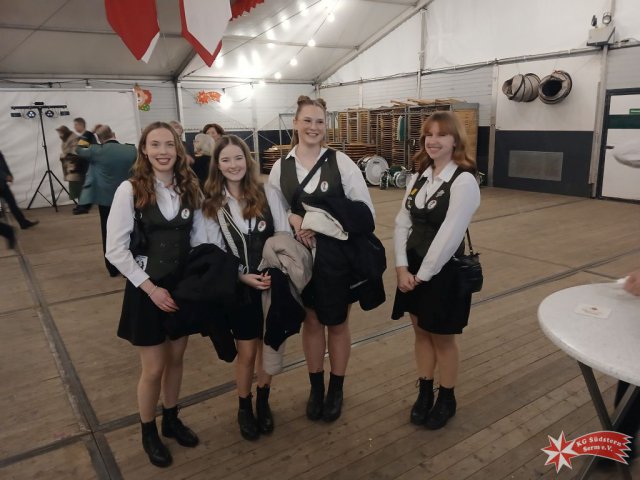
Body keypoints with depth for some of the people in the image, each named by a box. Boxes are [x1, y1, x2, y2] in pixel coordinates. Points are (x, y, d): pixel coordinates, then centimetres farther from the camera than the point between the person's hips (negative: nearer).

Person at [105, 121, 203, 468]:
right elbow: (115, 250, -14)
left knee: (175, 359, 17)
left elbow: (196, 236, 6)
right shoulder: (130, 190, -14)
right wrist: (151, 288, -16)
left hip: (183, 285, 4)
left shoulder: (189, 187, -1)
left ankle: (171, 419, 40)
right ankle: (148, 433, 32)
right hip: (147, 289, -4)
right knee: (153, 368, 7)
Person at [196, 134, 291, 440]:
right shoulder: (211, 205, -1)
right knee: (247, 352, 7)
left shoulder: (268, 194, -3)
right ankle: (244, 407, 32)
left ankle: (263, 402, 37)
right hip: (238, 288, 0)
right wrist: (243, 276, -14)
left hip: (273, 284, 1)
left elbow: (285, 237, -3)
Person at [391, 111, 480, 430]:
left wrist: (423, 274, -15)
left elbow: (449, 236, -21)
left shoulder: (464, 181, -17)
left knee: (443, 339, 10)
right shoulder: (419, 177, 5)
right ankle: (424, 393, 36)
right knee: (421, 332, 17)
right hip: (413, 268, 6)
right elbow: (402, 223, 1)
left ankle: (446, 399, 33)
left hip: (443, 272, -6)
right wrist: (402, 267, -9)